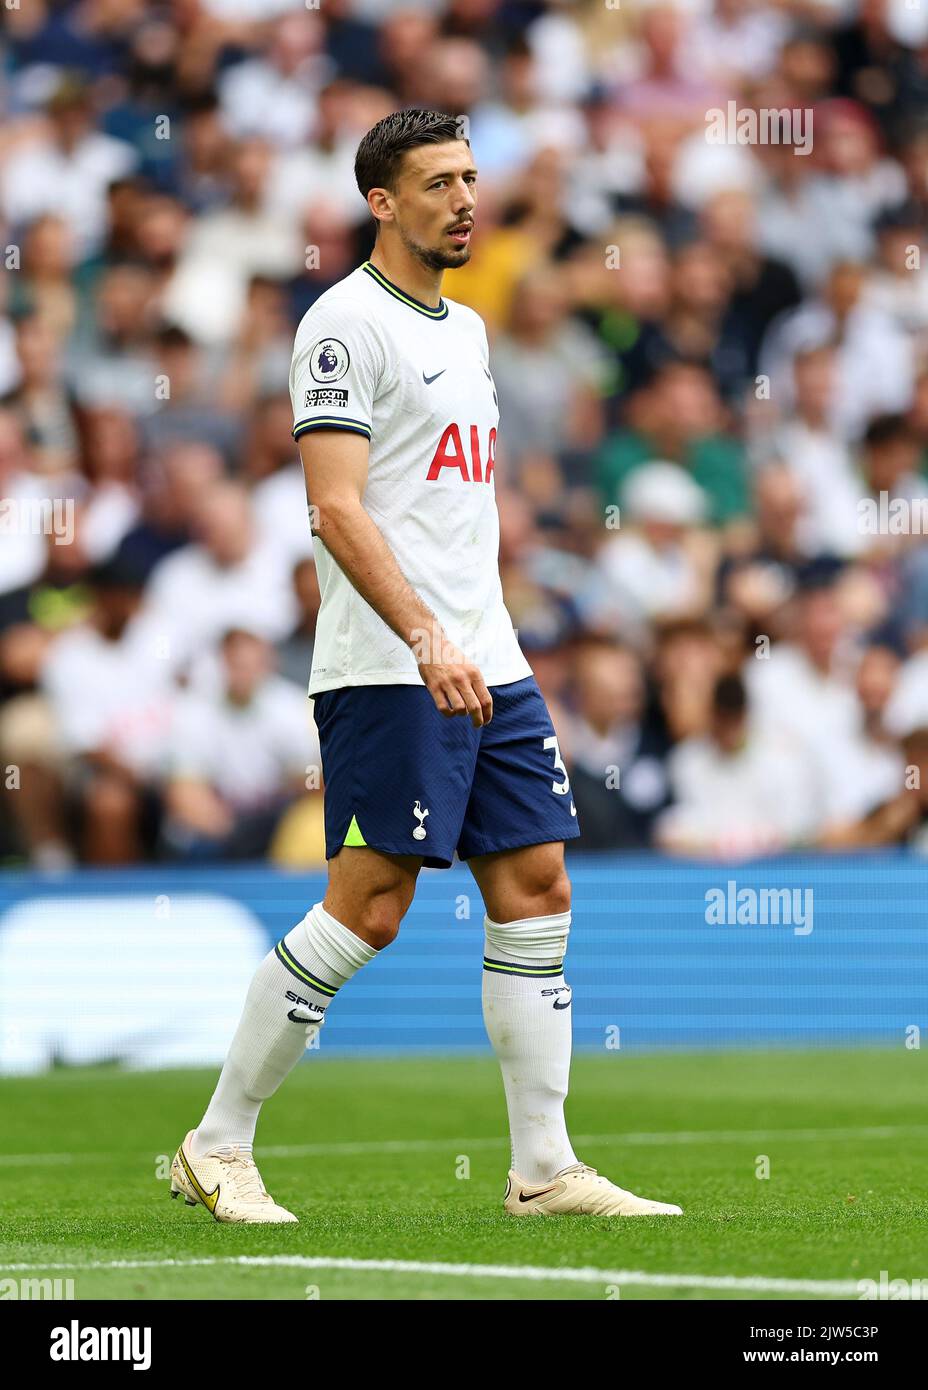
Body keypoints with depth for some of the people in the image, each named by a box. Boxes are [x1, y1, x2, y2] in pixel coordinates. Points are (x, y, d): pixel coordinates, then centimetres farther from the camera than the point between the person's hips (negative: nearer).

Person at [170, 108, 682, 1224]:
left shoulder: (467, 327, 19)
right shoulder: (347, 323, -9)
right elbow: (337, 508, -17)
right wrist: (428, 640, -25)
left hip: (487, 664, 9)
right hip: (386, 672, -9)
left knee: (537, 891, 4)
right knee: (369, 907, -10)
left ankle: (545, 1168, 7)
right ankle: (216, 1148, 0)